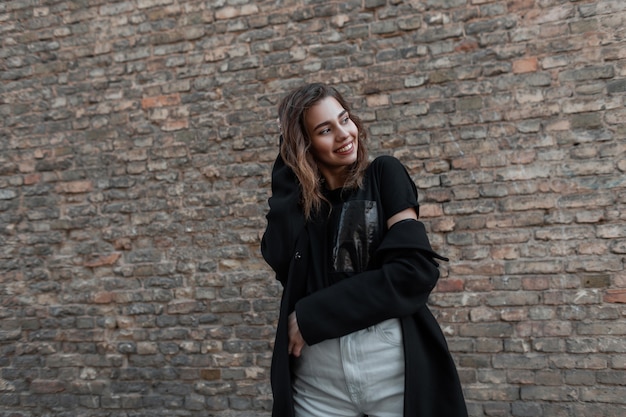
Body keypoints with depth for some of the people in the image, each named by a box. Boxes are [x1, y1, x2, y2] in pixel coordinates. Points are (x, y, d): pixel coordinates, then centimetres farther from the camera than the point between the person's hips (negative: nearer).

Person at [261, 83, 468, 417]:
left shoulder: (384, 175, 1)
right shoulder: (297, 200, 8)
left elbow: (416, 268, -10)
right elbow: (279, 260, -11)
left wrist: (313, 315, -12)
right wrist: (289, 166, -5)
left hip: (396, 369, -1)